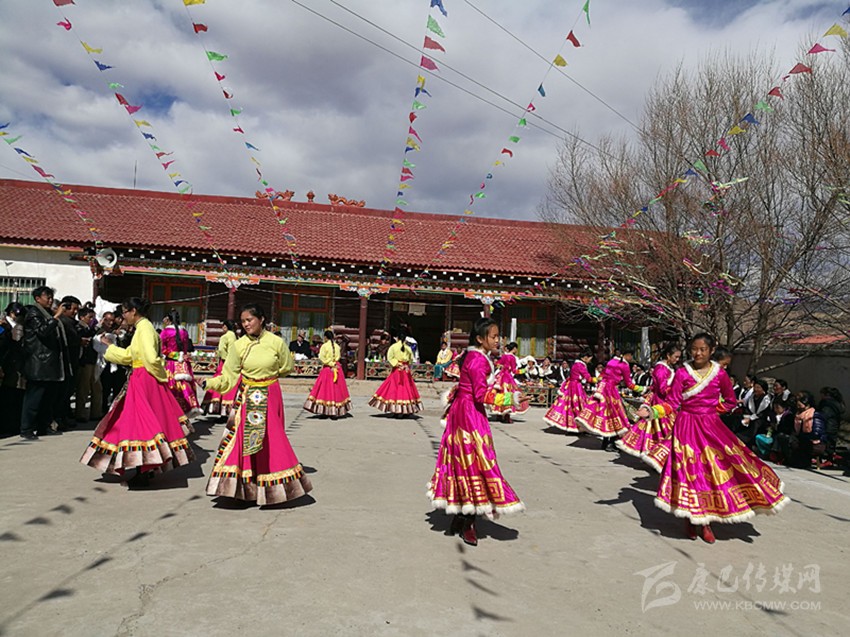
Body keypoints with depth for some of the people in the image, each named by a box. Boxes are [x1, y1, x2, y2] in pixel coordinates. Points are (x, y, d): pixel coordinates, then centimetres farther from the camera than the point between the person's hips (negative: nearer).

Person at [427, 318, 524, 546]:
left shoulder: (470, 356, 11)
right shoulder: (479, 360, -17)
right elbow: (481, 394, -21)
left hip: (460, 409, 10)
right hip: (471, 414, -10)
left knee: (462, 462, 14)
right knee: (474, 461, -4)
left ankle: (460, 517, 23)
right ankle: (468, 524, 4)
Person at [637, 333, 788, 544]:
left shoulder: (719, 373, -1)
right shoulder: (682, 373, -6)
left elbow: (730, 400, 14)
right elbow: (671, 403, -8)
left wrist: (711, 408, 4)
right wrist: (651, 411, -23)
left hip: (711, 428, 2)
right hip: (687, 428, -2)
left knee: (713, 470, 0)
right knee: (690, 471, 0)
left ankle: (706, 521, 14)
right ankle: (690, 518, 16)